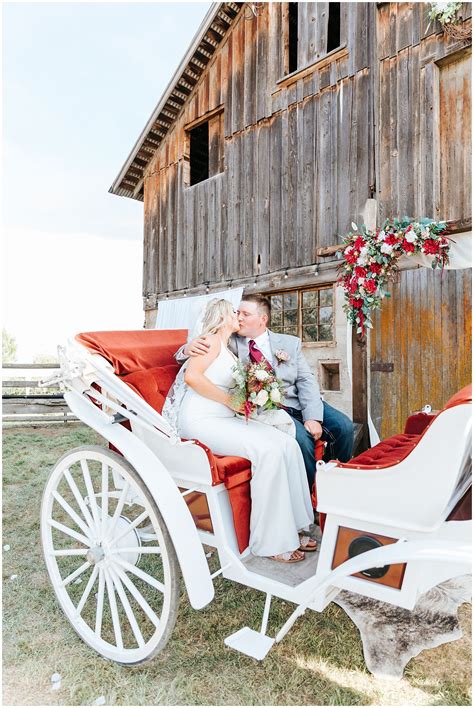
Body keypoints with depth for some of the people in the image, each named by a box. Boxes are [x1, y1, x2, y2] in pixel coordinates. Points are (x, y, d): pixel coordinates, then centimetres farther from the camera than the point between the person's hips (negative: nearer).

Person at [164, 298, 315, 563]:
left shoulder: (229, 351, 23)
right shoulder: (212, 340, -4)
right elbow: (192, 376, -18)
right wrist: (229, 400, -14)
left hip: (226, 418, 9)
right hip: (201, 421, -9)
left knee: (288, 444, -10)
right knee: (268, 451, -27)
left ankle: (290, 528, -4)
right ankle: (270, 542, -16)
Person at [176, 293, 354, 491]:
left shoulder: (290, 343, 8)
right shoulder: (230, 343, 3)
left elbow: (306, 381, 0)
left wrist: (312, 417, -15)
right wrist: (189, 349, -24)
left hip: (301, 403, 3)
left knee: (344, 426, -13)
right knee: (301, 437, -29)